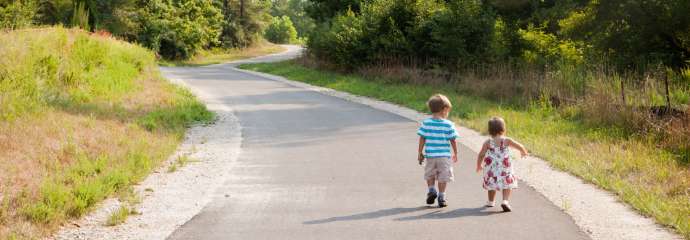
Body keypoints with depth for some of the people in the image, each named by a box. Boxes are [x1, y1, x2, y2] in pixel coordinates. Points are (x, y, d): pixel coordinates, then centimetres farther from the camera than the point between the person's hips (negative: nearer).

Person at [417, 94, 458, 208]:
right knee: (443, 177, 7)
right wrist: (455, 153, 10)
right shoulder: (448, 124, -7)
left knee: (429, 174, 22)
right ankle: (441, 197, 7)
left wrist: (420, 153, 8)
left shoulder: (426, 123, -4)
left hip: (430, 155, 2)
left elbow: (422, 139, -2)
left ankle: (431, 190, 8)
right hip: (445, 155, -1)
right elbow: (452, 141, -3)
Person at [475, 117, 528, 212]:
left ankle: (491, 201, 35)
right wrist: (524, 152, 27)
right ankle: (505, 201, -17)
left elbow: (481, 155, -3)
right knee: (507, 184, 4)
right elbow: (519, 146, 4)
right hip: (505, 168, -2)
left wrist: (479, 166, 14)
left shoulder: (488, 142, -5)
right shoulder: (506, 140, -7)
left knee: (492, 184, 20)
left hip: (491, 169, 2)